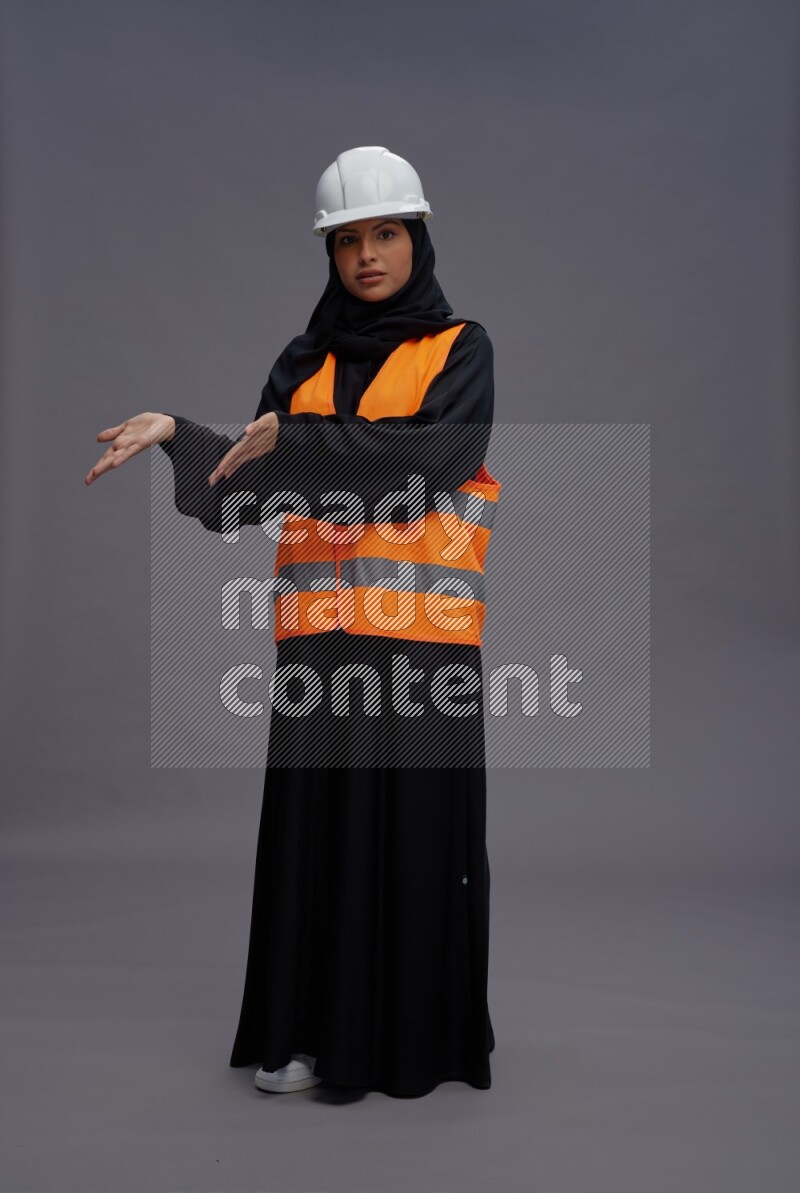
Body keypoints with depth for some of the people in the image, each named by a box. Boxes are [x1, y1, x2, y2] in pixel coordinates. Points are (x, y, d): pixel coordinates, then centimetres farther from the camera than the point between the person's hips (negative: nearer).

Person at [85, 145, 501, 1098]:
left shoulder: (460, 348, 7)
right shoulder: (305, 363, 16)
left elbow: (434, 454, -11)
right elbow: (245, 490, 8)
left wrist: (299, 438, -13)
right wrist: (176, 434, -8)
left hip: (423, 625, -3)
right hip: (323, 626, 3)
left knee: (419, 822, 0)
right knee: (315, 820, 2)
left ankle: (419, 1033, 12)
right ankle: (315, 1030, 13)